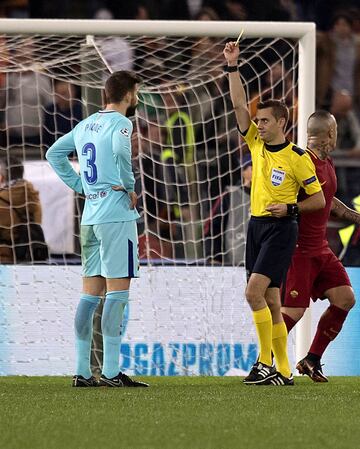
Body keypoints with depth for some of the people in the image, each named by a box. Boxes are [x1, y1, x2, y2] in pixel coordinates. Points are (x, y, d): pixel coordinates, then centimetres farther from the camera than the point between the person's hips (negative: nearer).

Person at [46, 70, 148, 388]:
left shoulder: (85, 125, 15)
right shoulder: (120, 123, -8)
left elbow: (54, 154, 25)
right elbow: (121, 150, -29)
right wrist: (129, 187, -15)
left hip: (90, 217, 8)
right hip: (116, 214, -8)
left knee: (91, 294, 9)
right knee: (117, 292, -7)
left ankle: (82, 371, 8)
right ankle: (111, 372, -11)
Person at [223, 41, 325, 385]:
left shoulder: (298, 158, -6)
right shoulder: (256, 144, 9)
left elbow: (319, 199, -1)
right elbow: (239, 104, 6)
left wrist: (289, 208, -15)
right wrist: (232, 66, 0)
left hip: (280, 229, -6)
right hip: (256, 226, 6)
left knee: (254, 292, -19)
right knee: (269, 301, 5)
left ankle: (266, 362, -15)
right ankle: (283, 371, 8)